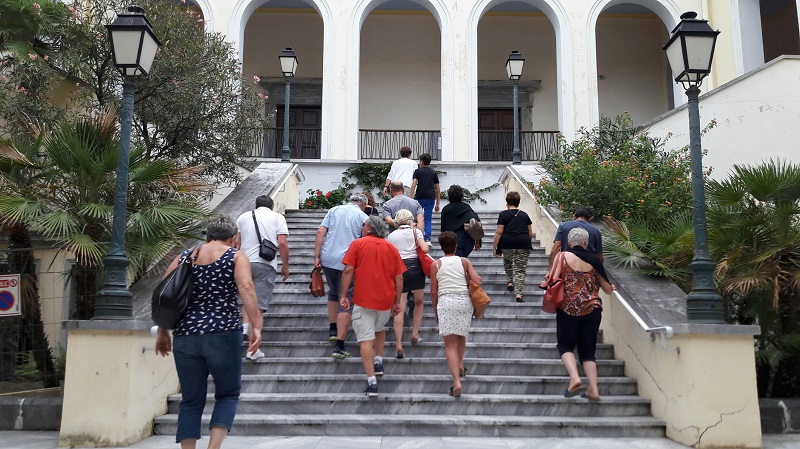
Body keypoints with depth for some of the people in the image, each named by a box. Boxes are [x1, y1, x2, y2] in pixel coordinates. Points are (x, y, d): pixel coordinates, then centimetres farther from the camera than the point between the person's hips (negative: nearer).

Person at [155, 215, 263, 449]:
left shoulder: (183, 257, 13)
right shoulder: (236, 257, 3)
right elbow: (246, 289, -14)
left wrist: (162, 332, 15)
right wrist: (256, 327, -18)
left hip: (185, 337, 3)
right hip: (223, 335, -3)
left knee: (191, 400, 13)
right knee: (228, 394, 13)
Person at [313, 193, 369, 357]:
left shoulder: (334, 210, 12)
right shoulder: (362, 216, 3)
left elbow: (321, 232, 3)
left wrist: (317, 256, 2)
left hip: (327, 259, 4)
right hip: (348, 262, -4)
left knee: (333, 293, 27)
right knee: (347, 302, -2)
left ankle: (332, 329, 32)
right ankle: (339, 346, -7)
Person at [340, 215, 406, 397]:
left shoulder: (357, 244, 0)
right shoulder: (391, 248, 8)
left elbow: (348, 270, -8)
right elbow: (399, 277, 5)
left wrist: (343, 295, -4)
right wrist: (397, 302, 11)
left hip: (363, 300, -4)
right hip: (386, 300, 4)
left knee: (366, 339, -2)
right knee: (380, 329, 31)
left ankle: (372, 382, -8)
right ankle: (378, 362, 28)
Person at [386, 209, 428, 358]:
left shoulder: (391, 235, 11)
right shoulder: (416, 231, 6)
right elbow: (424, 249, -7)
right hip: (415, 266, -1)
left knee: (400, 309, -2)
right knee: (418, 302, 23)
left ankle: (399, 344, -12)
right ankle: (415, 334, 19)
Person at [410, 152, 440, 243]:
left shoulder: (418, 171, 5)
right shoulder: (433, 173, 14)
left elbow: (414, 184, -9)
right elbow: (437, 189, 13)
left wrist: (411, 198, -13)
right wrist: (437, 203, 17)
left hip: (419, 197, -2)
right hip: (431, 198, 2)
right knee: (428, 218, 3)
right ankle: (427, 239, -8)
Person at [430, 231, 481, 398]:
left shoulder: (436, 265, 7)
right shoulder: (464, 261, 8)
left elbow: (434, 292, 6)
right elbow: (477, 282, -3)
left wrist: (435, 312, 16)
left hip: (446, 302, -2)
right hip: (464, 301, 2)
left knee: (450, 343, -3)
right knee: (461, 335, 29)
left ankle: (457, 382, -14)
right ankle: (460, 365, 30)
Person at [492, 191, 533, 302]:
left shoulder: (504, 214, 1)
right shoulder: (524, 215, 12)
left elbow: (499, 232, -5)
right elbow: (531, 234, 13)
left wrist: (494, 247, -1)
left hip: (507, 244, -1)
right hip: (524, 245, 2)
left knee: (507, 262, 29)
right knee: (520, 269, 4)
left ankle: (510, 281, 23)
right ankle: (518, 294, -4)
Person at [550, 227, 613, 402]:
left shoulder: (563, 256, -3)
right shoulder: (594, 260, 4)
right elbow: (608, 289, 8)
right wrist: (612, 287, 32)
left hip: (569, 308, -3)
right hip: (592, 309, 3)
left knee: (565, 344, 10)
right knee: (588, 349, 11)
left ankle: (575, 378, -13)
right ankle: (593, 389, 3)